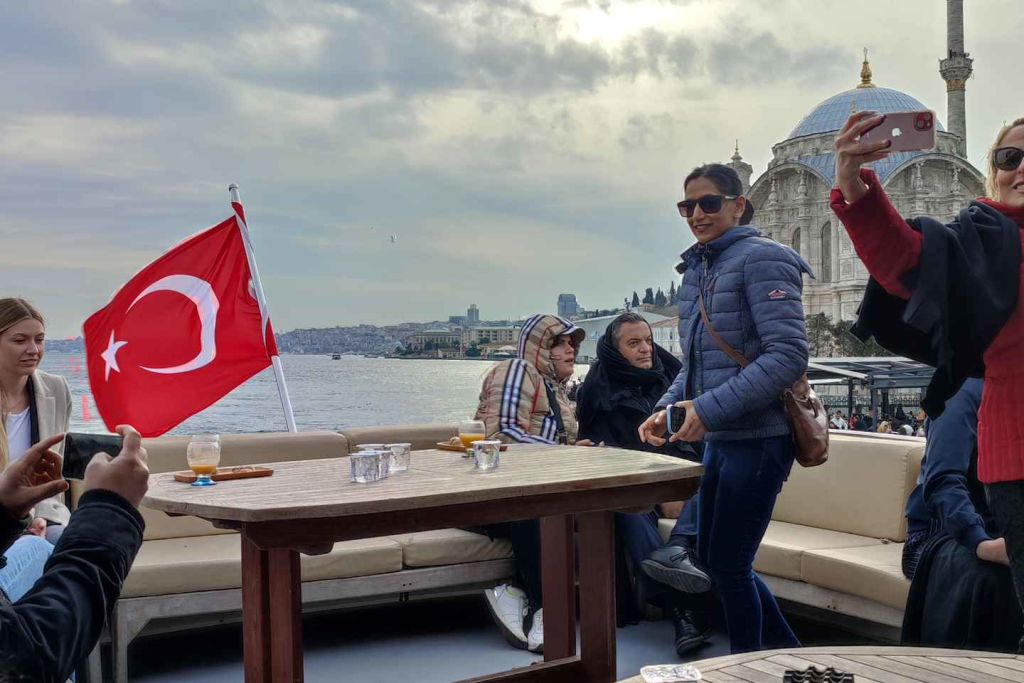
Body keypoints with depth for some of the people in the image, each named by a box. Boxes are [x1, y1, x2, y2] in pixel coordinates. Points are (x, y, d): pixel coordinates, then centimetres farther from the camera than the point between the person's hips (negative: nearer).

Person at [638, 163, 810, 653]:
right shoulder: (698, 270, 13)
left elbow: (788, 355, -20)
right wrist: (667, 407, 1)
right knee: (712, 559, 17)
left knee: (727, 566, 1)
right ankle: (788, 652, 34)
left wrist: (710, 409, -24)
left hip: (759, 439, -8)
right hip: (720, 440, 9)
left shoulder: (761, 259, -11)